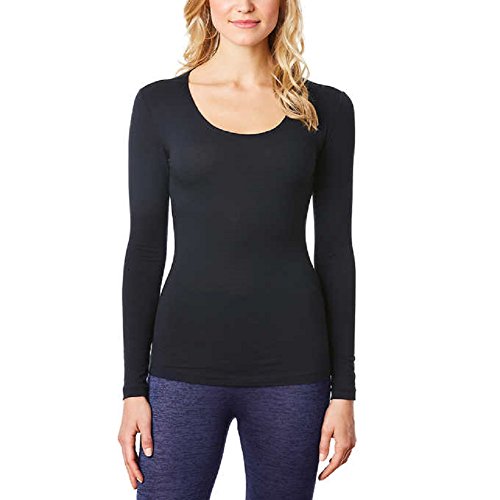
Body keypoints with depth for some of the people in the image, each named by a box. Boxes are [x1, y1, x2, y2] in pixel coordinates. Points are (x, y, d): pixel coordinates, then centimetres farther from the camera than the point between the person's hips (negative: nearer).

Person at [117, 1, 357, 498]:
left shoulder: (326, 109, 4)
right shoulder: (160, 104, 2)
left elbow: (335, 251, 4)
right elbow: (145, 248, 2)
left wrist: (343, 391, 2)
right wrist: (134, 387, -1)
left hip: (291, 366, 1)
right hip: (186, 361, 0)